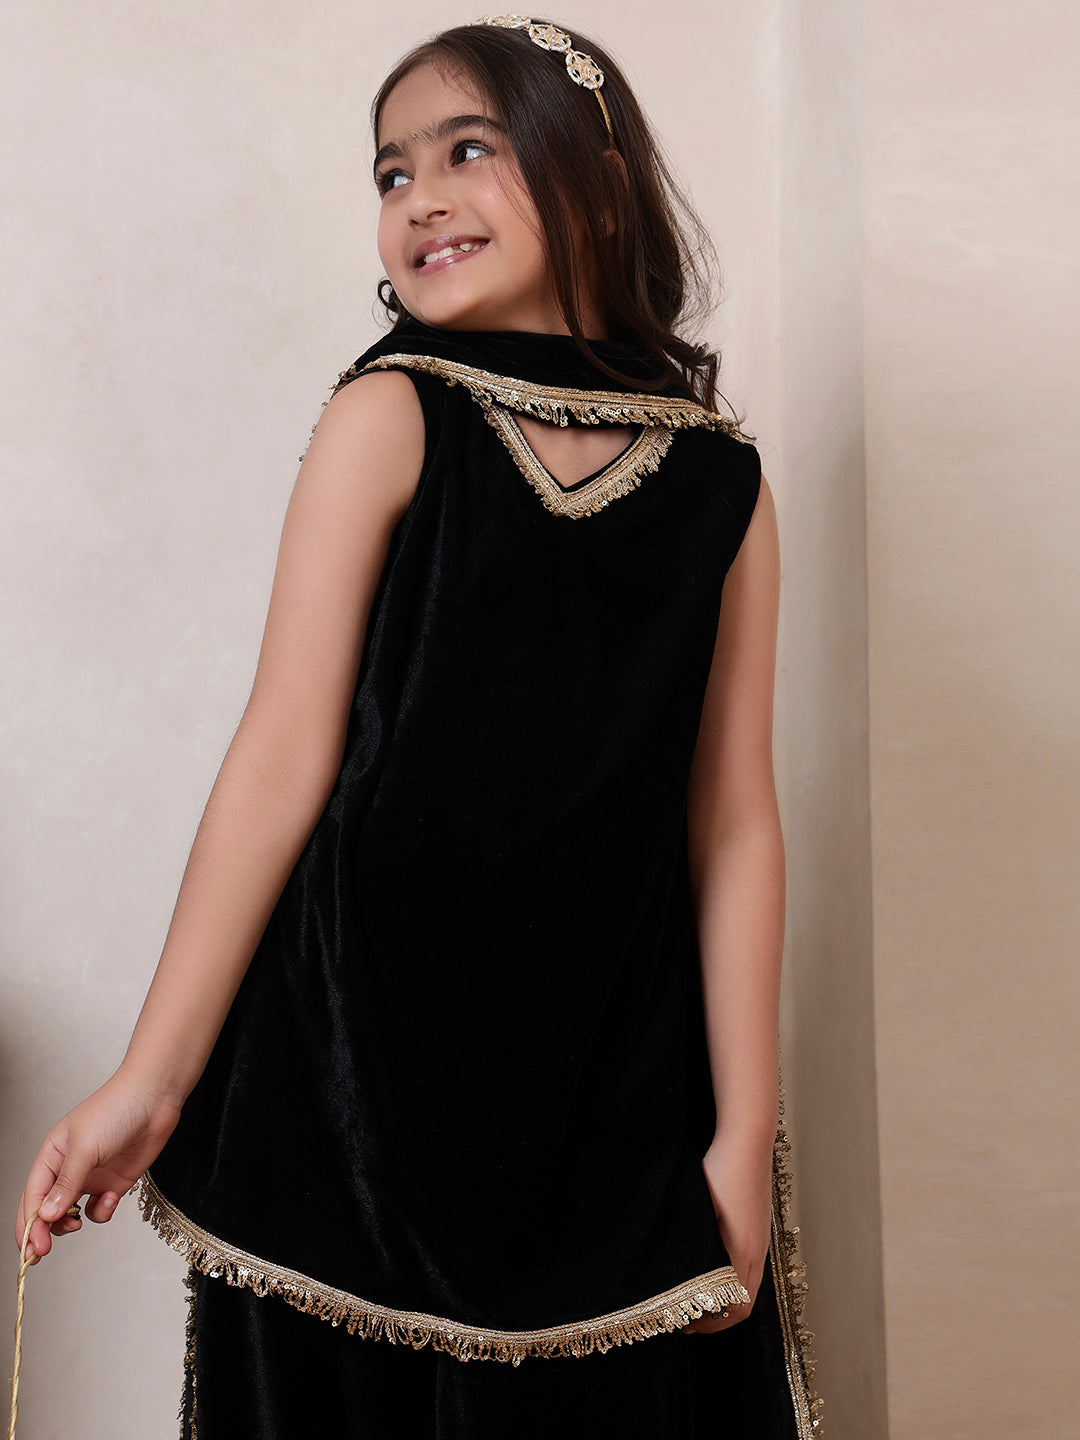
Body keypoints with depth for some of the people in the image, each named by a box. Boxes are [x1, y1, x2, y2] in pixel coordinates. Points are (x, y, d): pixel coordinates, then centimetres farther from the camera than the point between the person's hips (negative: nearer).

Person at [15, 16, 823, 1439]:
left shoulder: (722, 488, 2)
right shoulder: (388, 420, -3)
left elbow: (734, 825, 2)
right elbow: (285, 753, -7)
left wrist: (746, 1136, 1)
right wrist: (155, 1079, -8)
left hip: (615, 1104, 2)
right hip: (358, 1060, -2)